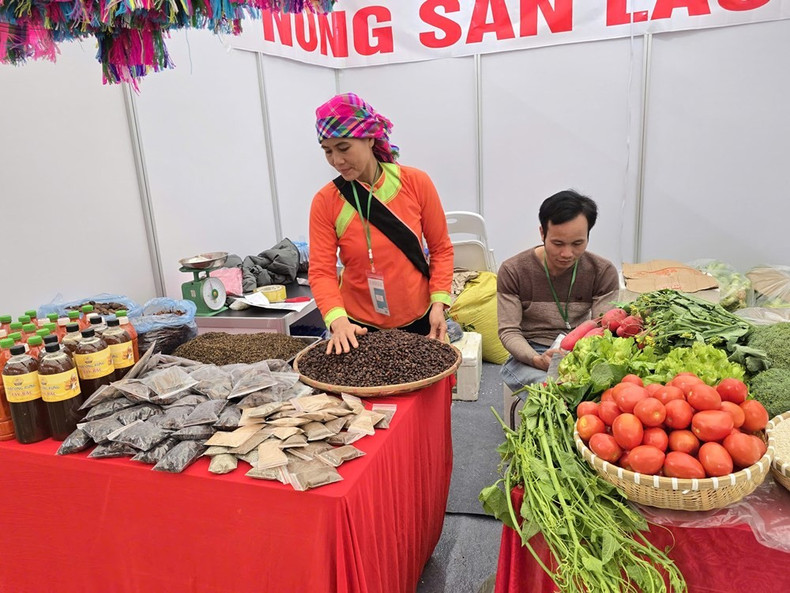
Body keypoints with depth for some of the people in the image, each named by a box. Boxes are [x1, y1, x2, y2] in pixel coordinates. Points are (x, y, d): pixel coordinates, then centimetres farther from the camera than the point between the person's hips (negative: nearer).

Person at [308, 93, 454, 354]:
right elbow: (321, 271, -11)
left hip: (419, 321, 1)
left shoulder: (416, 183, -8)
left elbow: (441, 248, -2)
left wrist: (438, 303, -11)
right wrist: (338, 320, -27)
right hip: (359, 328, -1)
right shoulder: (325, 201, -9)